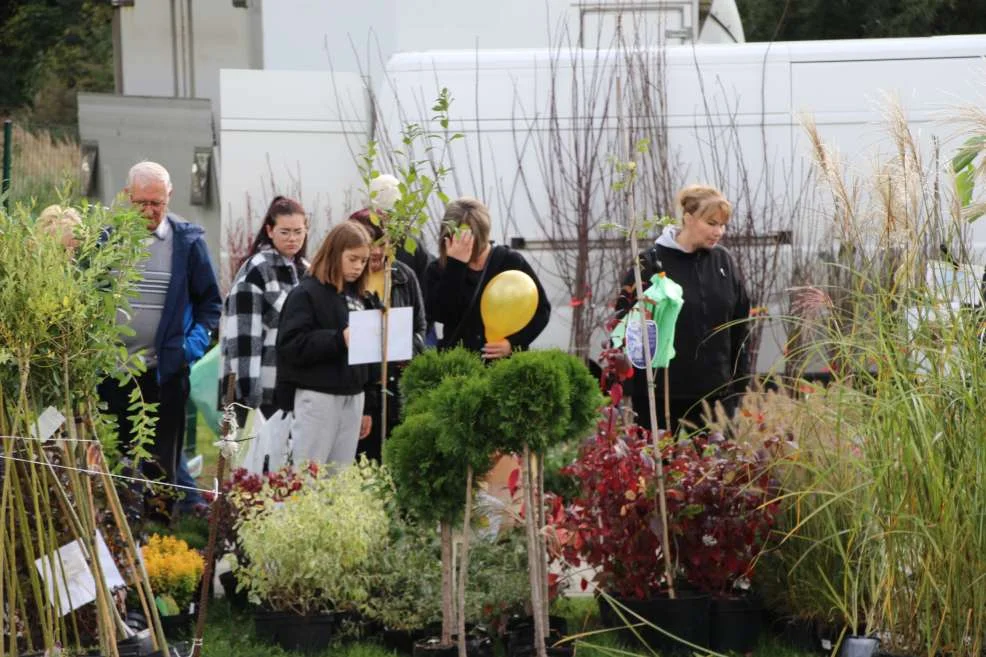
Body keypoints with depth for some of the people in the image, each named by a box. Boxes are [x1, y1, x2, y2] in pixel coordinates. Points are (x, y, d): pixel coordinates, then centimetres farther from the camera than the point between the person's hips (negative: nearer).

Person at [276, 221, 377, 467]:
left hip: (353, 396, 7)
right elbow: (292, 345, -17)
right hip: (317, 396, -7)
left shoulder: (361, 297, 14)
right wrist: (339, 339, -26)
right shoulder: (306, 294, -8)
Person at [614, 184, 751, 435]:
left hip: (716, 391, 4)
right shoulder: (653, 262, -6)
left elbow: (740, 324, 14)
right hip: (660, 393, -4)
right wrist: (624, 387, -7)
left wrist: (740, 380, 12)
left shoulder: (723, 261, 8)